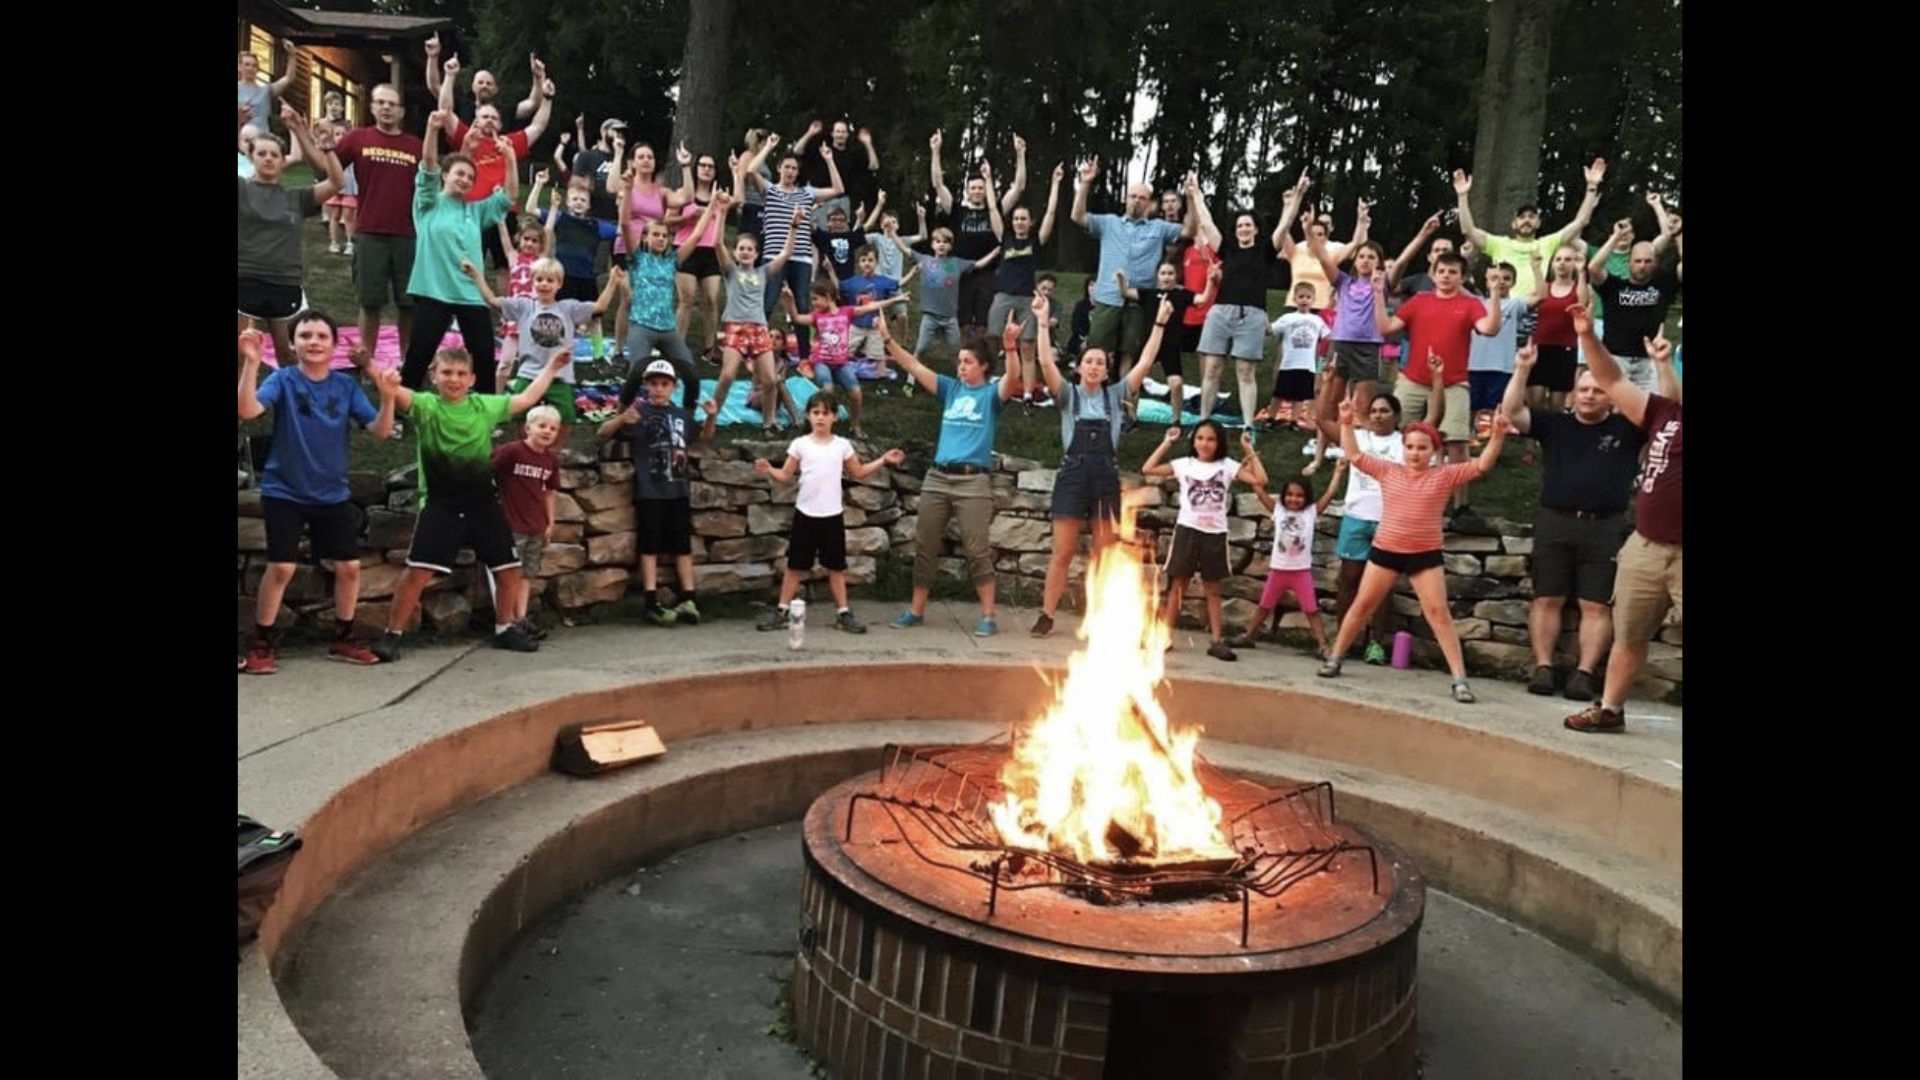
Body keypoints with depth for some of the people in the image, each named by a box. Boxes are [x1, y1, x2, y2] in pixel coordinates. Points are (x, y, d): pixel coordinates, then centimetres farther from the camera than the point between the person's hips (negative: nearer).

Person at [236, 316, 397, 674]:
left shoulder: (346, 385, 1)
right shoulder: (283, 380, -8)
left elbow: (380, 430, -6)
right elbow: (247, 410, -25)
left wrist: (388, 396, -23)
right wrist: (250, 363, -36)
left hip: (333, 494, 4)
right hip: (284, 492, -3)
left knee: (349, 566, 4)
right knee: (281, 567, -8)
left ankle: (343, 640, 21)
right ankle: (260, 645, 6)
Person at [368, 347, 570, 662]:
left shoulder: (485, 406, 7)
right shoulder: (426, 406, -5)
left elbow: (527, 399, 19)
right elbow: (400, 394, -27)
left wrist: (551, 367, 23)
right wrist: (387, 385, -50)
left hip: (482, 502, 4)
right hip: (441, 503, -4)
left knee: (509, 569, 9)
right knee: (418, 570, -10)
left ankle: (504, 629, 29)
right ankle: (391, 634, 3)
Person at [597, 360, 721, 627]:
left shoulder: (682, 414, 11)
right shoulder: (638, 411, -3)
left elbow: (704, 439, 26)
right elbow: (603, 433, -8)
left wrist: (711, 418, 7)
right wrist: (621, 419, -28)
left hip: (678, 490, 5)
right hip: (649, 491, -4)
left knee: (683, 545, 6)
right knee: (650, 546, -3)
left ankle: (687, 599, 11)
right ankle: (651, 603, -2)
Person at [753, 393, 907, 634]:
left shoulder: (842, 445, 3)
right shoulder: (800, 444, -2)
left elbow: (859, 472, 12)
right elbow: (786, 476, 0)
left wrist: (883, 460, 4)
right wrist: (770, 471, -19)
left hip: (833, 515, 1)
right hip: (806, 513, -1)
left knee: (836, 566, 9)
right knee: (795, 565, 5)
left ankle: (843, 613, 15)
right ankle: (781, 612, 12)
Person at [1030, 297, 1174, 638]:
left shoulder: (1115, 395, 9)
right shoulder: (1068, 394, 4)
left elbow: (1144, 363, 5)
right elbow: (1046, 361, -8)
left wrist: (1159, 324, 3)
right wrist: (1043, 323, -12)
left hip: (1107, 477, 2)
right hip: (1072, 474, -2)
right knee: (1062, 553, 0)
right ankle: (1046, 616, 7)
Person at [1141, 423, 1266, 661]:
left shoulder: (1227, 466, 2)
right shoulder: (1184, 465, 2)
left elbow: (1260, 480, -7)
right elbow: (1147, 470, -4)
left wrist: (1250, 451, -7)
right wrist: (1167, 443, -4)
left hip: (1215, 534, 1)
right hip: (1187, 530, -1)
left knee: (1213, 590, 8)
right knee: (1177, 585, 4)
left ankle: (1216, 641, 10)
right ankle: (1165, 636, 9)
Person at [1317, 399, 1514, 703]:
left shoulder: (1445, 475, 0)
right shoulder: (1388, 471, 4)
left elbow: (1482, 464, -6)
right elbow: (1354, 455, 7)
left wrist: (1497, 437, -19)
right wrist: (1346, 423, -2)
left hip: (1425, 554, -2)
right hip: (1385, 550, 2)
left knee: (1439, 613, -6)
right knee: (1362, 605, 10)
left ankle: (1460, 679, -5)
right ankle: (1334, 657, 24)